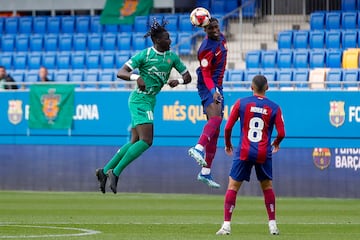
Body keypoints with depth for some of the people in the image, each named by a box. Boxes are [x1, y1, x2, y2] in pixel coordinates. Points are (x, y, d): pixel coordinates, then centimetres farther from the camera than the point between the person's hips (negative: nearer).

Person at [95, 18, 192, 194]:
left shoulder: (172, 57, 6)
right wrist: (136, 77, -33)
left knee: (135, 142, 11)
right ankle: (115, 173, -13)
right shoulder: (145, 55, -12)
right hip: (140, 99, -8)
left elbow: (187, 76, 13)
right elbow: (121, 73, -14)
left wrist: (178, 81, -10)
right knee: (146, 141, -18)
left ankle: (105, 171, 19)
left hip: (150, 100, 8)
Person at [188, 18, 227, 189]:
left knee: (215, 131, 7)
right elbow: (206, 74, -23)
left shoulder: (221, 38, 9)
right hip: (208, 87, -9)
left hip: (217, 87, 9)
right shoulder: (206, 49, -18)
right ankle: (198, 149, -53)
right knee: (215, 119, -34)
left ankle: (205, 173, 9)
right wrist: (213, 91, -37)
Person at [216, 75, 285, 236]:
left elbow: (228, 127, 0)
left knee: (232, 187, 6)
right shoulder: (274, 108, 1)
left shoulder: (241, 103, 0)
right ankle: (272, 225, 17)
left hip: (244, 152, -1)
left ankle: (226, 225, -2)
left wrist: (227, 144, 18)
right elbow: (281, 133, -1)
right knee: (267, 187, 18)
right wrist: (276, 144, 22)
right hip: (264, 154, 1)